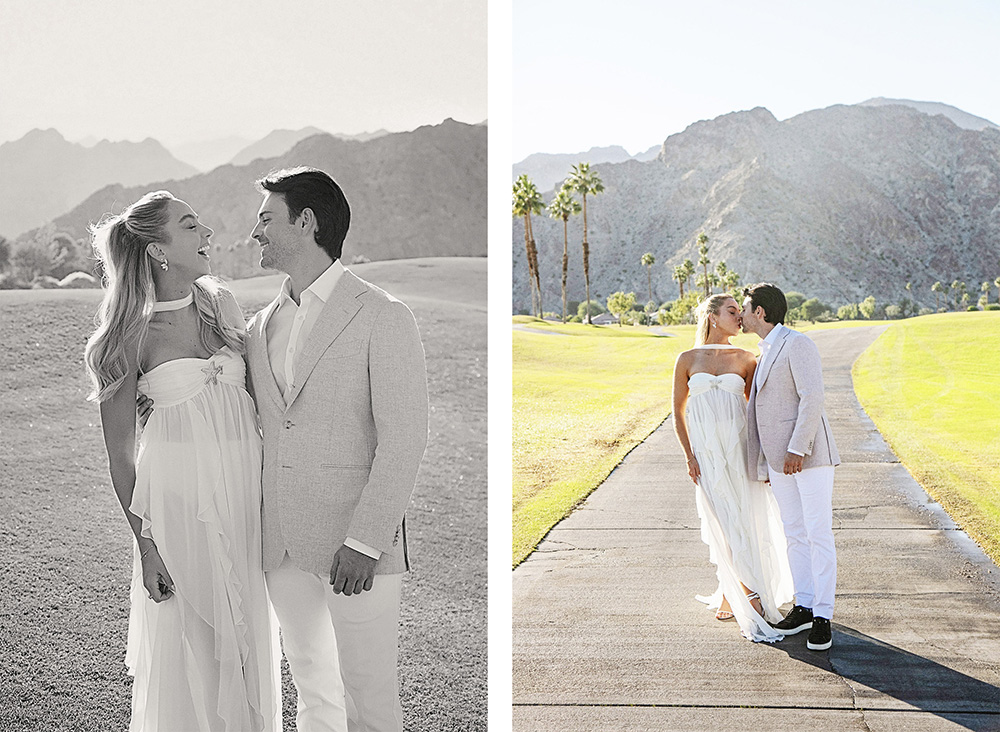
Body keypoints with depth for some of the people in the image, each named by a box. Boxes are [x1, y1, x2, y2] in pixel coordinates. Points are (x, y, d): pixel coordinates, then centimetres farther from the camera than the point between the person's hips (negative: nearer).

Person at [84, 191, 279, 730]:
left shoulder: (220, 302, 4)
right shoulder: (131, 332, -9)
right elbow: (119, 452, -5)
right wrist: (145, 542, -8)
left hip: (246, 486, 4)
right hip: (179, 494, -4)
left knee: (247, 637, 14)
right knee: (186, 644, 7)